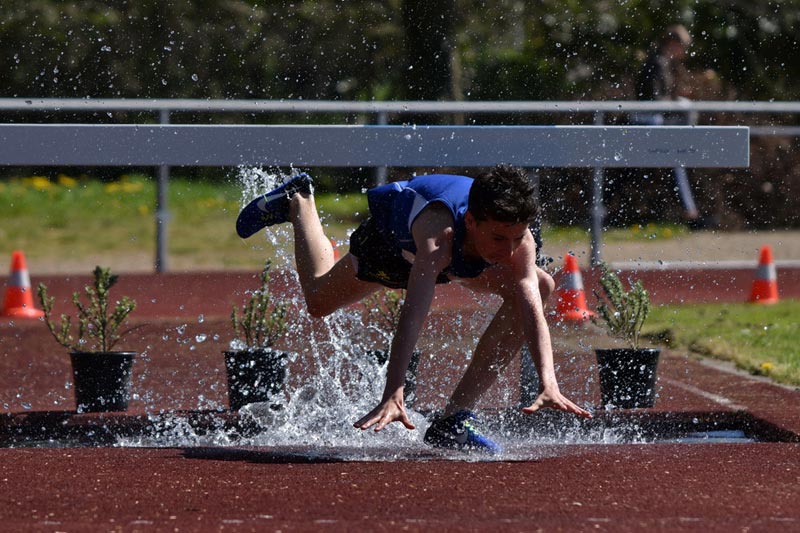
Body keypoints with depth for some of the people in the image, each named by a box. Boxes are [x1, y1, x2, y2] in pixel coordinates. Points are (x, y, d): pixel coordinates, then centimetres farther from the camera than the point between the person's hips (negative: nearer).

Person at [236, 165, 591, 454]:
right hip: (392, 234, -2)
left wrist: (548, 384, -66)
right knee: (319, 301, 20)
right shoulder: (439, 233, -51)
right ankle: (299, 202, 49)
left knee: (540, 287, -22)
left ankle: (455, 416, -15)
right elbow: (413, 314, -60)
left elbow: (533, 312, -50)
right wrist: (392, 395, -70)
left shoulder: (518, 240, -41)